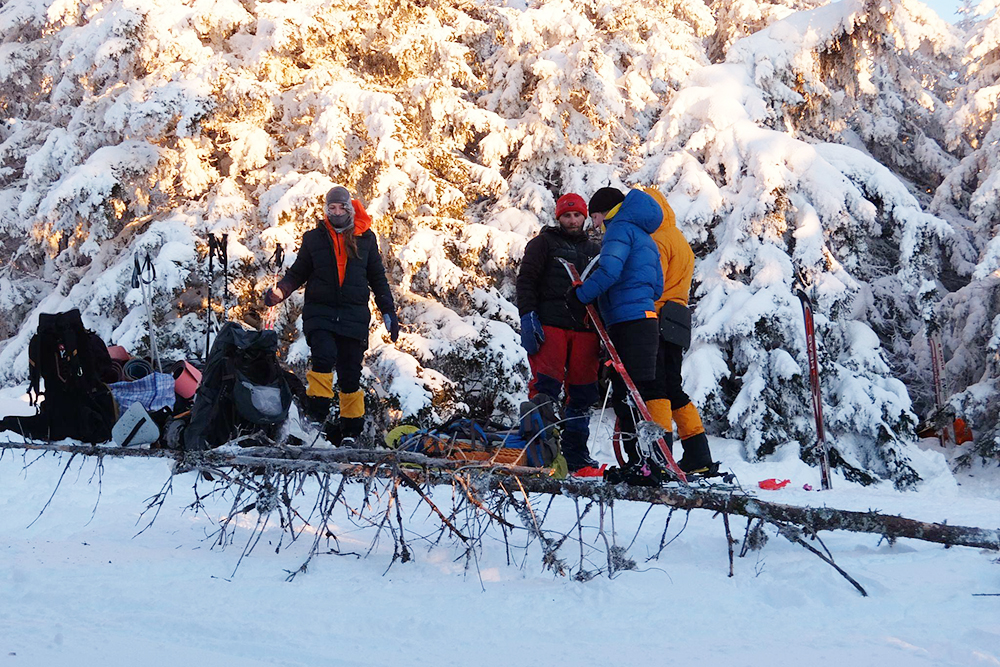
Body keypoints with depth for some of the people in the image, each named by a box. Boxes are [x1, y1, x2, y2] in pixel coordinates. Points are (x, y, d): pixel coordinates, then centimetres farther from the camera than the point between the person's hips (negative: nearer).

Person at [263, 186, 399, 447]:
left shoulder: (365, 239, 9)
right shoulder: (314, 238, 8)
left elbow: (378, 278, 16)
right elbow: (298, 273, 11)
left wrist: (389, 312, 12)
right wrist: (279, 291, -8)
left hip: (354, 315, 1)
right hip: (320, 312, -1)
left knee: (350, 374, 1)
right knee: (324, 356, -25)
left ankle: (351, 430, 11)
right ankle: (316, 413, -17)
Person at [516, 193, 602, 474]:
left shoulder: (594, 250, 23)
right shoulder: (544, 243, 9)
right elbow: (526, 280, 2)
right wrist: (528, 317, -12)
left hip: (584, 330, 4)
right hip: (549, 325, -4)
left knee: (583, 394, 1)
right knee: (546, 386, -14)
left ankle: (576, 457, 7)